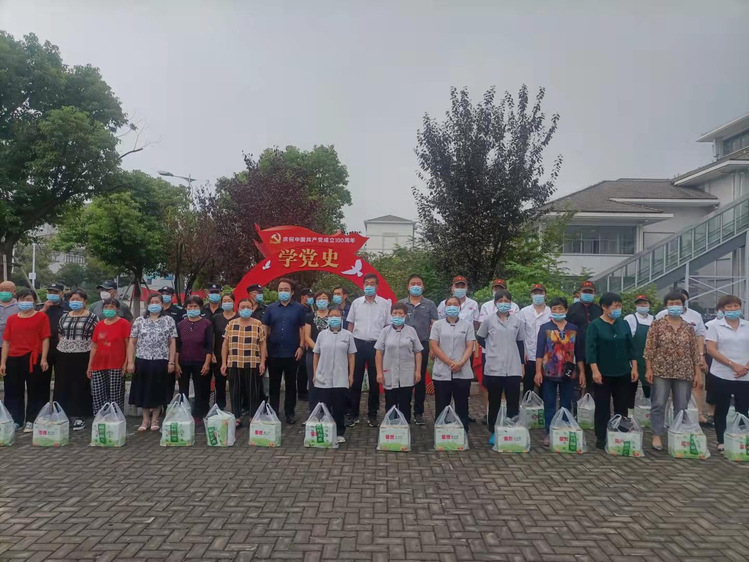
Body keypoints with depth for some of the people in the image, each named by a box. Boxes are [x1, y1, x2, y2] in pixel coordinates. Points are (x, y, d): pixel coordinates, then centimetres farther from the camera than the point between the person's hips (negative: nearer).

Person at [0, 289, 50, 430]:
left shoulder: (41, 317, 1)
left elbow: (45, 339, -4)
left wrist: (43, 359, -11)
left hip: (34, 359, -4)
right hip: (14, 360, 4)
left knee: (35, 391, 4)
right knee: (13, 391, 9)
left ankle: (31, 420, 15)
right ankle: (15, 420, 20)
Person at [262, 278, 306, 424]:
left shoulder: (298, 308, 1)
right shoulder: (271, 308, 5)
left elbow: (301, 329, 2)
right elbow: (266, 329, 7)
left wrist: (301, 347, -6)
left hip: (292, 353, -1)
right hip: (274, 353, 1)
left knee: (291, 384, 8)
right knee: (274, 384, 10)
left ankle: (290, 412, 19)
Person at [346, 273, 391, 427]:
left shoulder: (385, 303, 2)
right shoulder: (356, 302, 6)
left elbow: (389, 326, 4)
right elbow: (350, 324, 10)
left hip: (376, 345, -1)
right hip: (358, 344, 1)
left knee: (375, 381, 6)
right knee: (355, 380, 5)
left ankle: (372, 415, 18)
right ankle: (353, 414, 15)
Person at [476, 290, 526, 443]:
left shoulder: (518, 320, 3)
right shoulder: (489, 320, 0)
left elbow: (520, 342, 11)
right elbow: (480, 337, 14)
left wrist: (522, 363, 10)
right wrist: (491, 349, 6)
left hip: (513, 368, 1)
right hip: (493, 368, 0)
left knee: (513, 402, 3)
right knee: (494, 402, 8)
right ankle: (493, 432, 18)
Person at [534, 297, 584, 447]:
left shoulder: (573, 329, 7)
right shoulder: (545, 328, 1)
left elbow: (578, 352, 10)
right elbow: (539, 351, -3)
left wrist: (581, 372, 5)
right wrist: (538, 372, -9)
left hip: (568, 373, 2)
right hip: (549, 373, -2)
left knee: (566, 405, 9)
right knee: (549, 404, 4)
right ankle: (549, 433, 12)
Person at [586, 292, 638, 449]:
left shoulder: (624, 324, 7)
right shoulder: (595, 325, -6)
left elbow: (630, 347, 11)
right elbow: (590, 350, -9)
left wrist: (634, 367, 5)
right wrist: (595, 371, -15)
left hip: (623, 373, 4)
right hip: (603, 374, -4)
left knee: (622, 407, 9)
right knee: (602, 407, 3)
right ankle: (601, 438, 12)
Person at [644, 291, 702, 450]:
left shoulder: (688, 327, 8)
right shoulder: (657, 324, -1)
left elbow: (695, 351, 9)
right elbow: (649, 348, -3)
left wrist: (697, 372, 4)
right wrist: (648, 368, -9)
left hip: (684, 372, 3)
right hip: (661, 371, -3)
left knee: (682, 406, 7)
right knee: (658, 404, -2)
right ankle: (657, 435, 5)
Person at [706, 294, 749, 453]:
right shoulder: (715, 327, 0)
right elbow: (711, 350, -7)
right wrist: (733, 365, -14)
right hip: (722, 375, -2)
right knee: (722, 410, 7)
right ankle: (721, 442, 16)